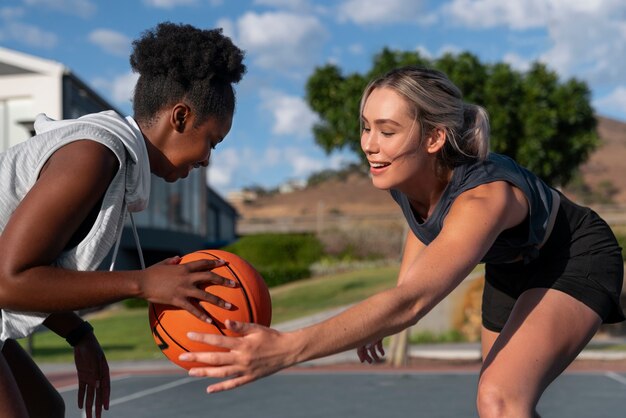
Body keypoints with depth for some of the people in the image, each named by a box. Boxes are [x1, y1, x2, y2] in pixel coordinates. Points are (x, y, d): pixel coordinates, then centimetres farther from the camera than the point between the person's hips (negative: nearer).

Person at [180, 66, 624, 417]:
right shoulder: (407, 179, -21)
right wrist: (383, 316, 3)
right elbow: (423, 224, 5)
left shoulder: (485, 196, -42)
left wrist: (286, 348, -65)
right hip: (511, 267, 8)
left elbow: (411, 300, -55)